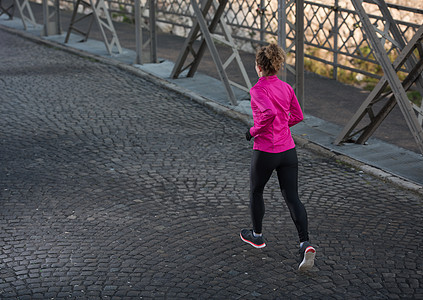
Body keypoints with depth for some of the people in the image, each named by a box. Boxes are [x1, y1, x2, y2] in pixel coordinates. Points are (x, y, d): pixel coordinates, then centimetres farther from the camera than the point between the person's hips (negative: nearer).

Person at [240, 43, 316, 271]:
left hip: (265, 152, -5)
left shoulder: (258, 89, -15)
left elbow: (269, 113, -32)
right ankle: (305, 244, -12)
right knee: (292, 198, 4)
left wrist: (254, 131, -16)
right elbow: (297, 116, 13)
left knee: (255, 192, 20)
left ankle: (257, 236, 38)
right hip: (288, 150, 5)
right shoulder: (286, 87, 5)